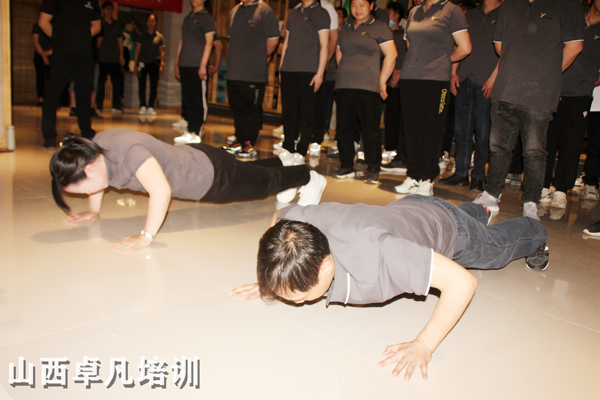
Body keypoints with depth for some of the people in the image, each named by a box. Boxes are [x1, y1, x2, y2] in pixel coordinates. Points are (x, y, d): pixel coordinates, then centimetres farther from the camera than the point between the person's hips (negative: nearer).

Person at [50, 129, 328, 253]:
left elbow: (161, 191, -50)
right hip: (191, 157, 8)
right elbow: (98, 177, 7)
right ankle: (280, 163, 63)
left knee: (266, 182, 18)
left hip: (212, 176, -8)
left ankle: (309, 178, 44)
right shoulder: (97, 145, -15)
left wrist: (146, 237, -47)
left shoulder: (127, 151, -41)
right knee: (252, 174, 35)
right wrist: (93, 211, 3)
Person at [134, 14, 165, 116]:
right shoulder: (141, 36, 10)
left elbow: (162, 51, 7)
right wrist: (135, 64, 4)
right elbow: (137, 50, 9)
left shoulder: (159, 36, 8)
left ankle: (151, 107, 4)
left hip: (154, 63, 0)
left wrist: (161, 65, -2)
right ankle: (143, 106, 5)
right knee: (141, 85, -2)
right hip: (142, 62, 0)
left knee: (154, 86, -2)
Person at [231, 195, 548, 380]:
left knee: (497, 249, 31)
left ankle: (535, 233, 64)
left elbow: (462, 281, -46)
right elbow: (278, 219, -8)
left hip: (446, 226, -5)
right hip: (406, 208, 5)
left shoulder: (372, 253, -53)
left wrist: (424, 345, -46)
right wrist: (272, 282, -15)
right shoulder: (295, 221, -36)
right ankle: (480, 208, 74)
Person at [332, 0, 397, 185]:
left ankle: (373, 171, 0)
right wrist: (345, 72, 15)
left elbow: (391, 55, -3)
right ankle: (346, 167, 16)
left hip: (368, 86, -5)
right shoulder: (346, 28, 19)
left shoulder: (379, 28, 3)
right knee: (343, 127, 5)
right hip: (344, 86, 5)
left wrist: (382, 81, -5)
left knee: (370, 128, -6)